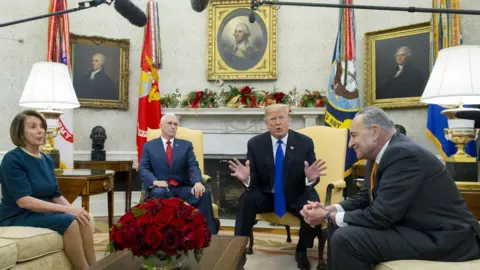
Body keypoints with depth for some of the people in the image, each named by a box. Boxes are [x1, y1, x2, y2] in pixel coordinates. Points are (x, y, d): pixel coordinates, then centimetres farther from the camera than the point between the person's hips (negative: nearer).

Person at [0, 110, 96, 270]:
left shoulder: (47, 159, 9)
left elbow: (56, 195, 8)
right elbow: (24, 201, -22)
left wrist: (73, 209, -13)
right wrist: (66, 209, -27)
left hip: (42, 212, 6)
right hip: (16, 217, -6)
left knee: (80, 219, -21)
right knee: (68, 221, -28)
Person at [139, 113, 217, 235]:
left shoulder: (186, 145, 16)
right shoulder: (149, 146, 14)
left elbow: (193, 166, 2)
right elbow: (143, 169, 3)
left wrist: (198, 182, -21)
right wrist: (155, 181, -21)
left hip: (183, 188, 2)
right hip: (161, 188, -1)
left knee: (204, 194, -28)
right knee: (158, 193, -38)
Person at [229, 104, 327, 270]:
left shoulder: (305, 142, -7)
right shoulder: (255, 144, -6)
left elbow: (310, 180, -6)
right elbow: (254, 181, -7)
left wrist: (311, 178, -32)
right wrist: (246, 178, -32)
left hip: (297, 196, 0)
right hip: (266, 195, 0)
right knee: (246, 199, -29)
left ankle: (301, 250, 0)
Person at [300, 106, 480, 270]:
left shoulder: (404, 155, -24)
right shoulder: (379, 154, 4)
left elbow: (380, 216, -26)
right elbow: (365, 197, 13)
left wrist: (329, 216, -15)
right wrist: (330, 210, -3)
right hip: (411, 225, 9)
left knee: (345, 238, -21)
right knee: (338, 226, 8)